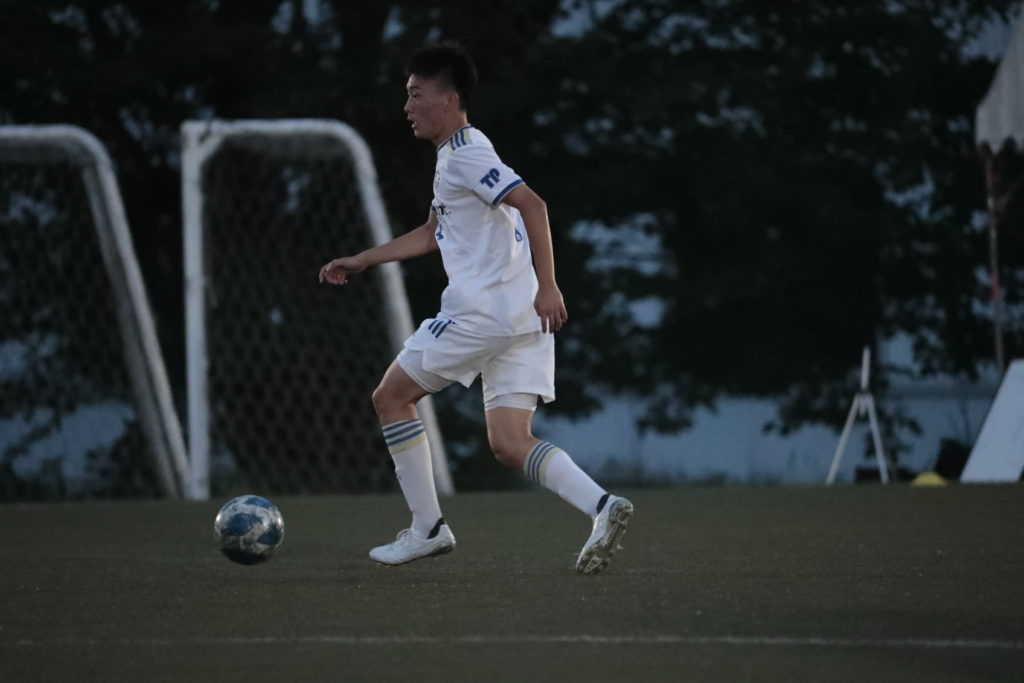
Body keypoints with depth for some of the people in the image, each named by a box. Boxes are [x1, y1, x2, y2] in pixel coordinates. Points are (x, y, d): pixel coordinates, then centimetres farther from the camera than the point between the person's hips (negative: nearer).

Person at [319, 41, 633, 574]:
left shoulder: (465, 154, -10)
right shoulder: (453, 155, 22)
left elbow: (532, 205, -22)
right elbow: (430, 234, 34)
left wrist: (547, 285, -27)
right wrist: (361, 261, 34)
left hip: (483, 310, -9)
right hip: (521, 319, 9)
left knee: (390, 397, 6)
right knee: (508, 443, 1)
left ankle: (427, 528, 6)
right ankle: (602, 506, -18)